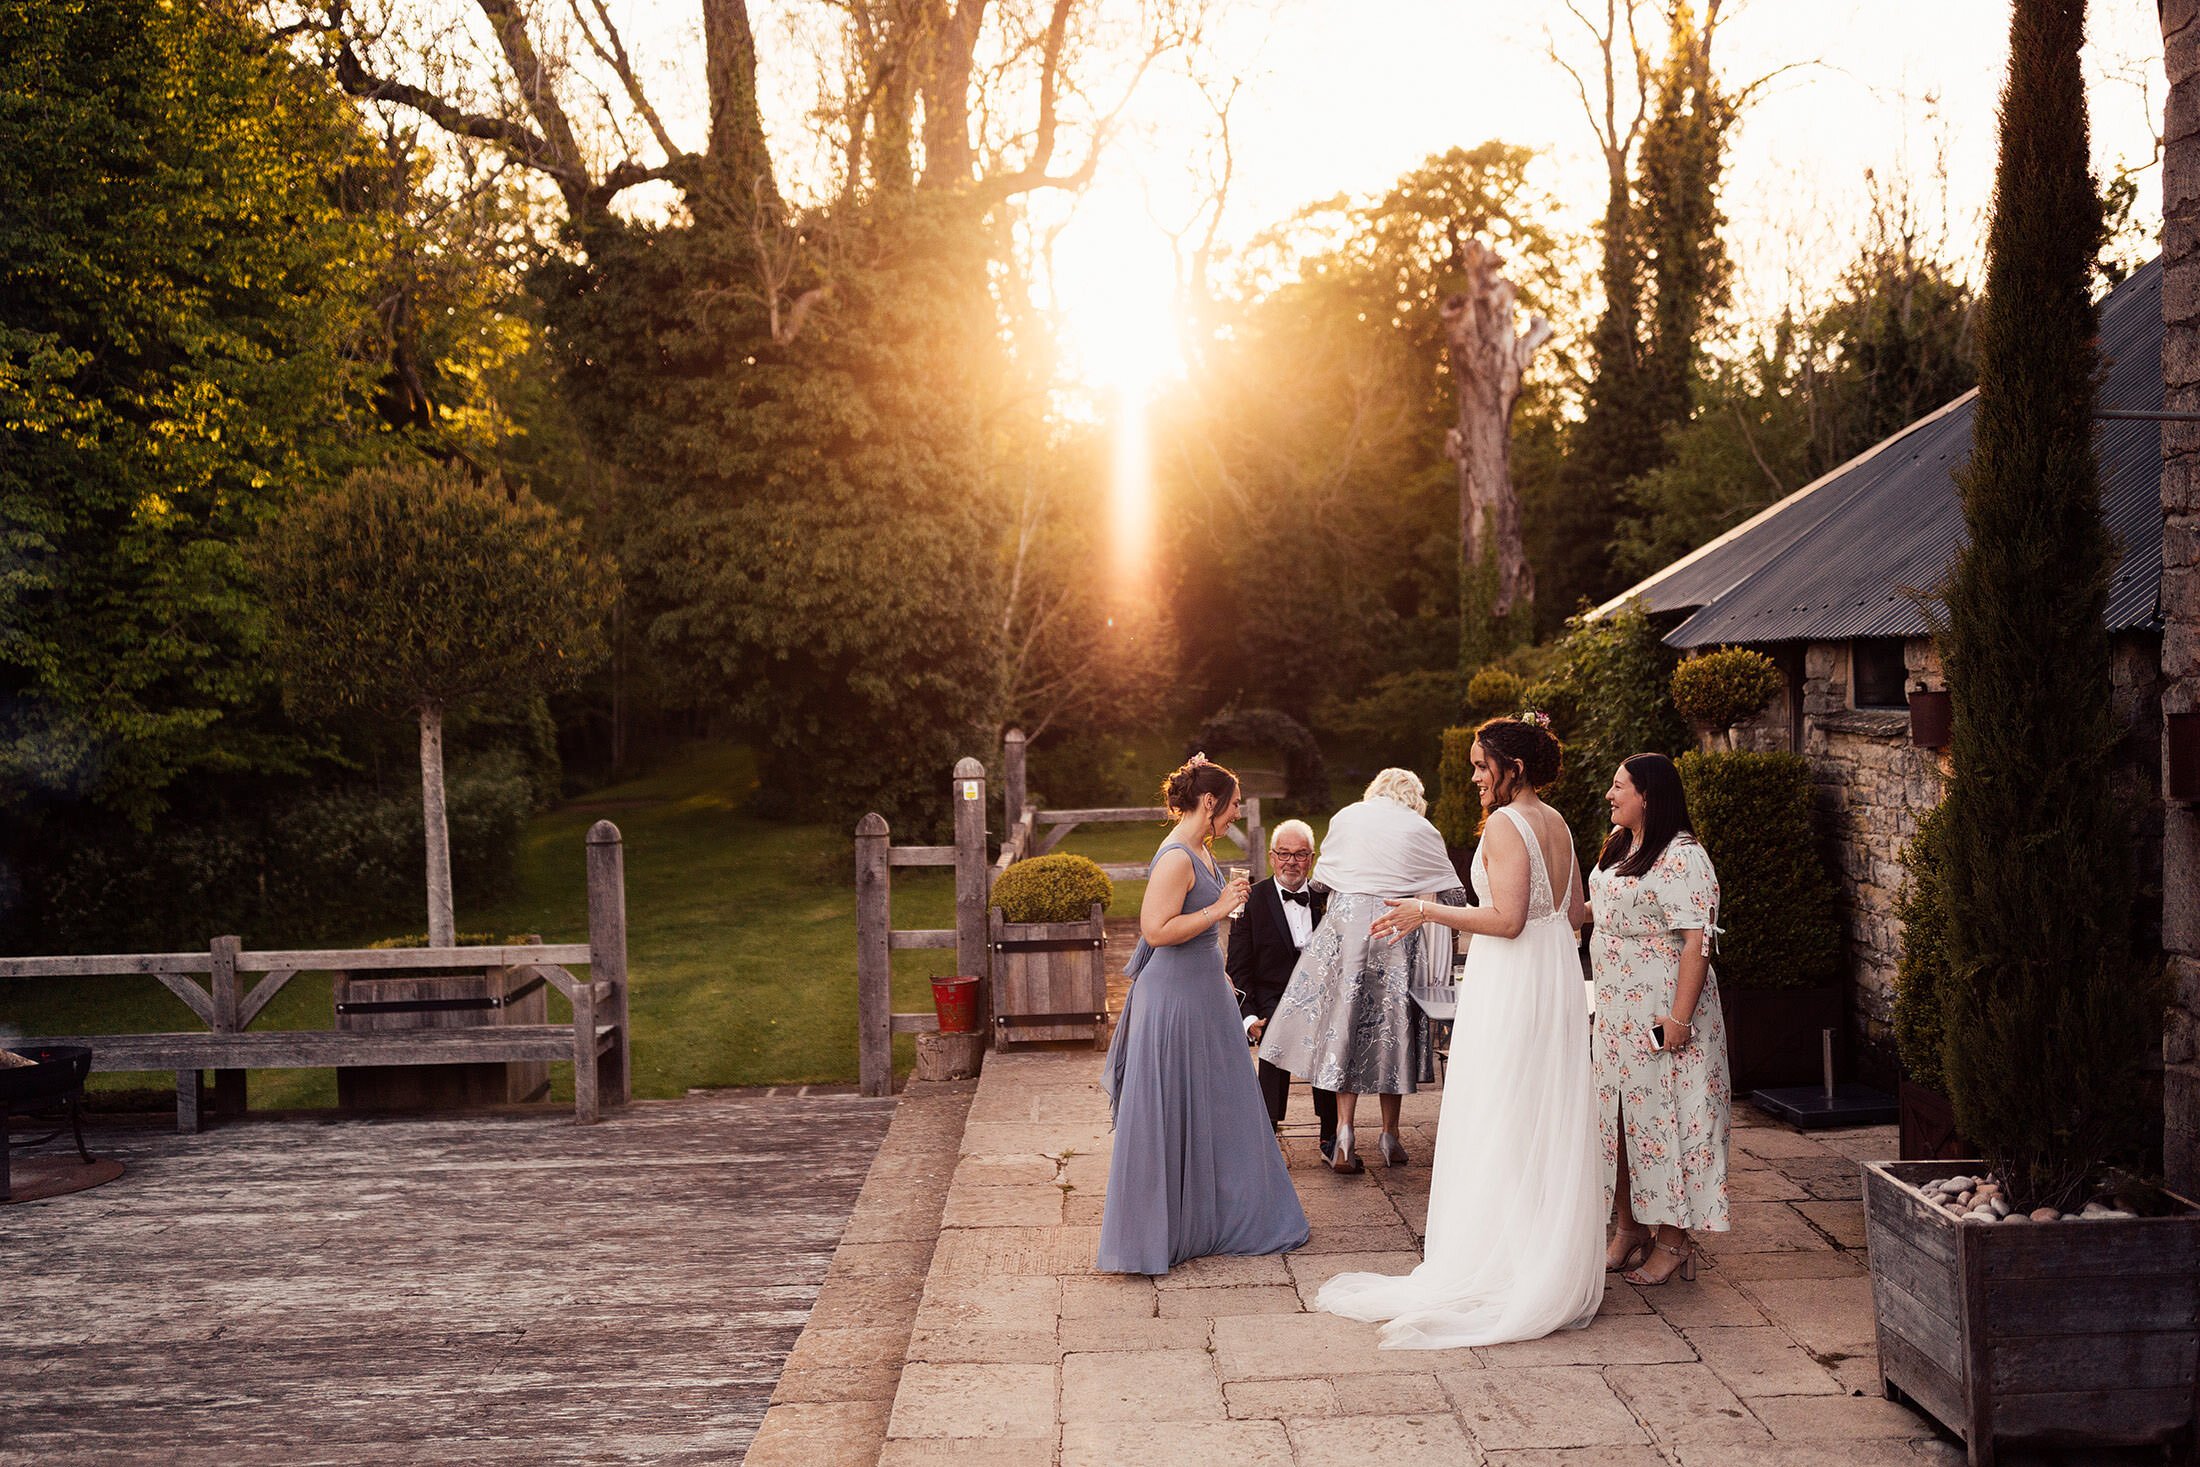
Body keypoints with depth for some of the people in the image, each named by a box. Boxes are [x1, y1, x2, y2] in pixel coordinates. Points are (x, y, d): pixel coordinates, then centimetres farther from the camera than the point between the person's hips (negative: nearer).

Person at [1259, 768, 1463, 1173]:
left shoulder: (1345, 817, 11)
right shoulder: (1421, 830, 4)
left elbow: (1323, 875, 17)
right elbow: (1454, 892, 5)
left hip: (1345, 926, 1)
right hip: (1396, 932, -1)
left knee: (1344, 1022, 4)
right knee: (1390, 1026, 7)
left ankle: (1344, 1133, -5)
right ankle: (1390, 1136, 15)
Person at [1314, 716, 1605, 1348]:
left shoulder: (1504, 824, -16)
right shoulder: (1557, 824, 10)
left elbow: (1507, 919, -22)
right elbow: (1573, 912, 16)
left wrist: (1429, 911, -18)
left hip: (1508, 987, -9)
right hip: (1556, 977, 9)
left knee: (1497, 1123, -2)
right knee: (1548, 1122, 14)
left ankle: (1499, 1267, 3)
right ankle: (1557, 1266, 21)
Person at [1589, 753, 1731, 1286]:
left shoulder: (1682, 858, -15)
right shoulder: (1618, 846, 13)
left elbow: (1696, 942, -20)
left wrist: (1679, 1017, -23)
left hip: (1662, 1006, -9)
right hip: (1616, 1009, 9)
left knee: (1662, 1114, -3)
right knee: (1619, 1115, 11)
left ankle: (1673, 1241, 6)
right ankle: (1629, 1229, 22)